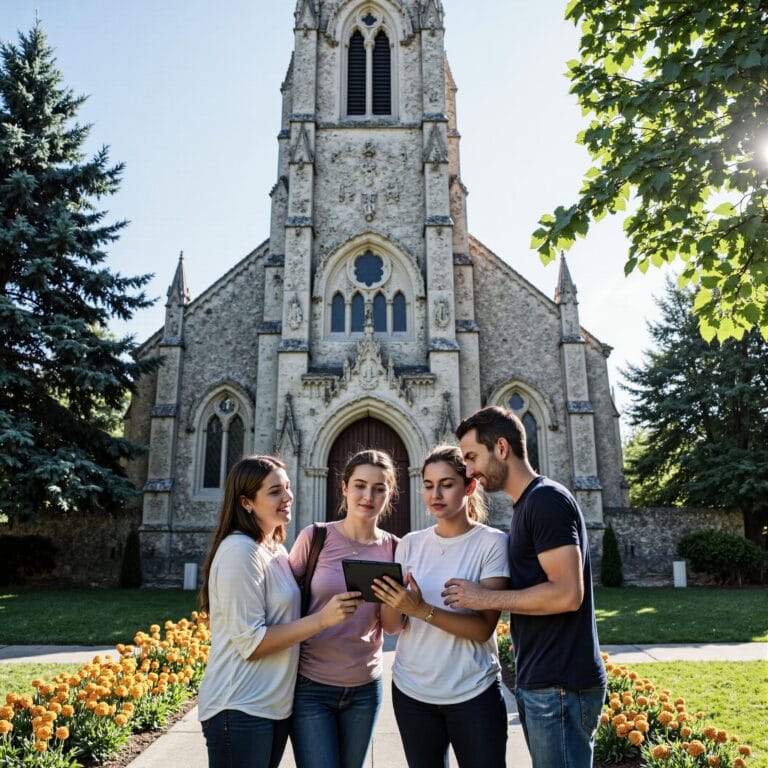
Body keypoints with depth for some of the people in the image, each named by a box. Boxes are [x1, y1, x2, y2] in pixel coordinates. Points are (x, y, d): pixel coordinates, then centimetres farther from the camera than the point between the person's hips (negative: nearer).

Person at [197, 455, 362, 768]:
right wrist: (322, 619, -25)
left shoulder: (277, 549, 8)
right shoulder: (239, 550, -19)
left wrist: (327, 611, 2)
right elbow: (250, 642, -21)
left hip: (275, 705, 8)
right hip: (240, 710, -8)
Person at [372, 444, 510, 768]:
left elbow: (483, 628, -16)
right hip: (411, 691, 3)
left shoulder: (492, 542, -10)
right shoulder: (410, 544, 0)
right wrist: (390, 600, -22)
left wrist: (421, 610, -29)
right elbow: (391, 625, 0)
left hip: (473, 694, -3)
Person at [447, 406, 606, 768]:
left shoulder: (547, 499, -16)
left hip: (559, 687, -9)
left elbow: (566, 593, -23)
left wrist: (486, 598, -16)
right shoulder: (527, 506, 14)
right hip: (538, 683, 9)